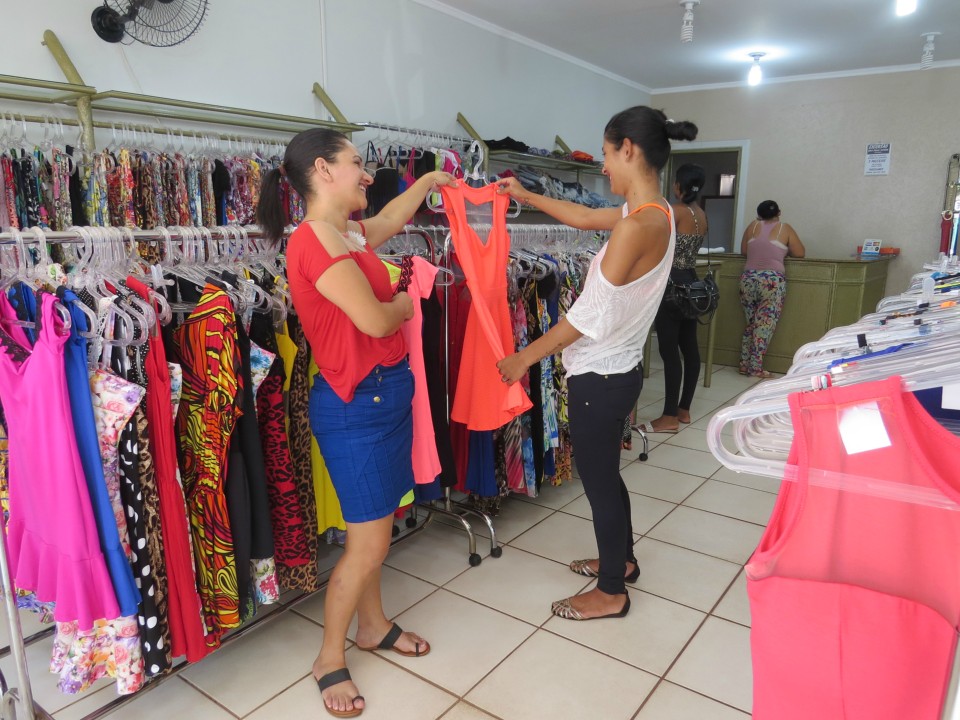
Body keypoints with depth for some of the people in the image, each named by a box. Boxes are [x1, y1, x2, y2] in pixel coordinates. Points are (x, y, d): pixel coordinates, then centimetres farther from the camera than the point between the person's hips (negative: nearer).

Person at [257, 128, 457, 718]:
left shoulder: (348, 234, 9)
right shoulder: (316, 238, -19)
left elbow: (391, 219, 31)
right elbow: (374, 319, -24)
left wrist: (430, 180, 42)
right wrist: (406, 303, -3)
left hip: (386, 390, 9)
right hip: (356, 404, -9)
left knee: (375, 529, 20)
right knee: (370, 545, 1)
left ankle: (373, 626, 40)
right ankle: (330, 658, 24)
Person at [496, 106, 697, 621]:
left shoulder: (637, 226, -25)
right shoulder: (656, 214, 5)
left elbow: (590, 315, -23)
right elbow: (585, 216, 21)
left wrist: (524, 357, -13)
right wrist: (525, 197, 28)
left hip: (600, 377, -9)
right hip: (617, 370, 9)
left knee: (598, 479, 8)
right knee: (604, 472, 24)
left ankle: (611, 593, 28)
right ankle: (621, 559, 45)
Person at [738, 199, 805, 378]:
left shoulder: (753, 226, 11)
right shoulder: (785, 228, 6)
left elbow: (743, 251, 17)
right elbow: (800, 253, 8)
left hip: (748, 279, 3)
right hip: (772, 281, -3)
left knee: (751, 322, 14)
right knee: (765, 324, 0)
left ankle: (745, 364, 14)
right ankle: (755, 368, -2)